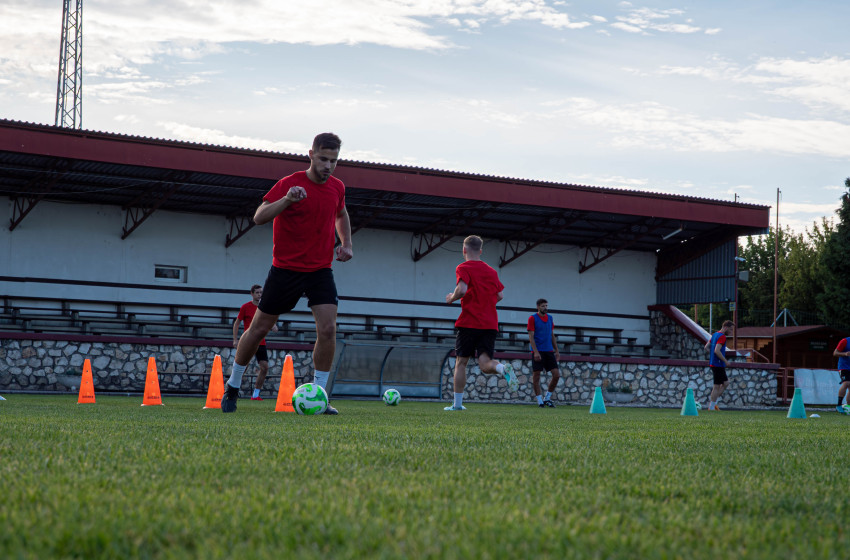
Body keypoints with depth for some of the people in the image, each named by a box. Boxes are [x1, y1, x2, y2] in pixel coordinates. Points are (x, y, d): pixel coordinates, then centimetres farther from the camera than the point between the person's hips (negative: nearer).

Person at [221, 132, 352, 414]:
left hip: (321, 269, 3)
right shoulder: (289, 184, -12)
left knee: (328, 329, -14)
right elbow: (259, 217, -21)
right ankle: (232, 386, 24)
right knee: (259, 328, 5)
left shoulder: (337, 187, 3)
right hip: (286, 268, -3)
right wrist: (287, 200, -35)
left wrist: (346, 243, 11)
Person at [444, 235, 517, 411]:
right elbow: (500, 295, 15)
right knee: (485, 365, -2)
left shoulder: (463, 268, -2)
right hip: (490, 324, 4)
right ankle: (503, 368, -35)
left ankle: (457, 404, 8)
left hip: (469, 322, -4)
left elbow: (462, 289, -18)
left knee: (461, 362, 7)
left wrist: (451, 298, 1)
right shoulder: (491, 271, 16)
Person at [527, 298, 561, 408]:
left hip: (549, 351, 5)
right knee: (536, 376, -3)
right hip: (538, 351, -5)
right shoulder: (532, 318, -3)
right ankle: (539, 400, 4)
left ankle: (547, 398, 10)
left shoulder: (550, 318, 14)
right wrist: (535, 352, -17)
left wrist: (556, 351, 13)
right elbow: (531, 336, -8)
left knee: (556, 374, -3)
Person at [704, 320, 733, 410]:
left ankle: (713, 400, 11)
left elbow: (706, 347, 18)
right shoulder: (722, 337, -16)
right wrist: (726, 361, -18)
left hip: (713, 363, 10)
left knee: (726, 382, 16)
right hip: (718, 364, -10)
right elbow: (717, 351, -26)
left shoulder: (715, 335, 14)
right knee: (717, 386, -3)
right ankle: (711, 407, 1)